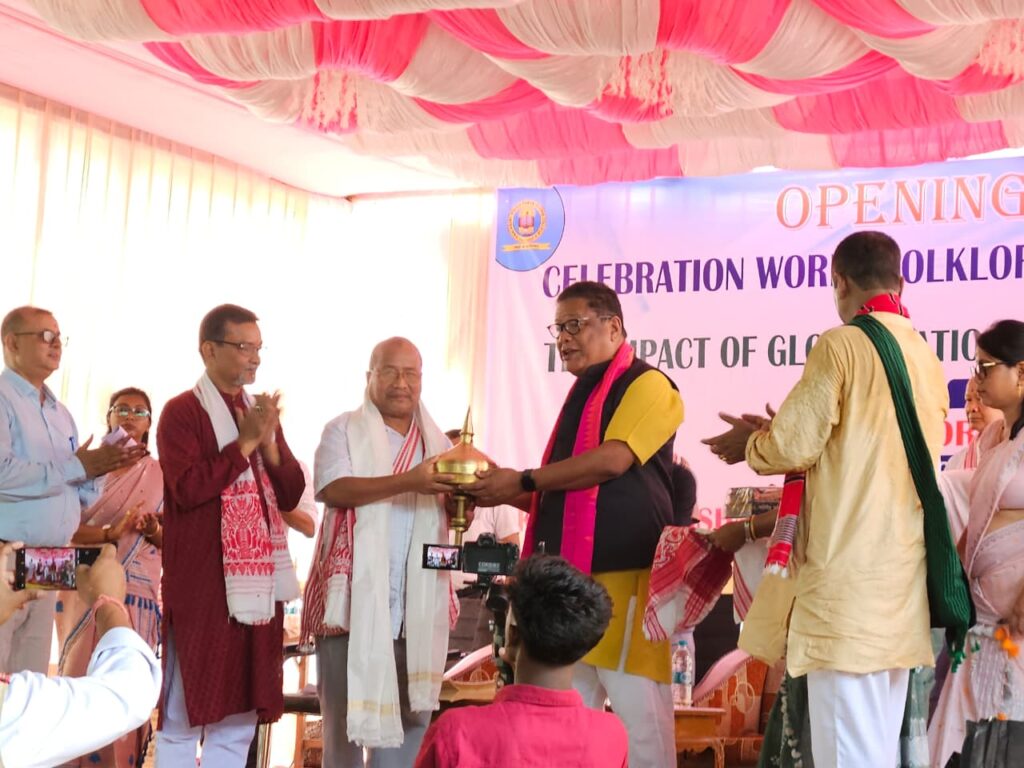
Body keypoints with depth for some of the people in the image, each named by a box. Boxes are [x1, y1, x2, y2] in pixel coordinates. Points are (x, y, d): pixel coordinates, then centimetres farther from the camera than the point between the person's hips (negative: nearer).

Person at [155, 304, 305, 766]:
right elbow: (188, 488, -18)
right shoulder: (181, 412, -5)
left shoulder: (263, 411, 16)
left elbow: (291, 495, 11)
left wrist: (270, 443, -4)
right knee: (184, 715, -1)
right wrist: (246, 442, -13)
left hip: (257, 583, 7)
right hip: (201, 585, -6)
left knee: (239, 715, 10)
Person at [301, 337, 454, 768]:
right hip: (352, 596, -4)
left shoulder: (436, 440, 15)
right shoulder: (344, 430, 1)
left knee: (411, 709, 7)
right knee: (346, 708, 1)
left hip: (416, 603, 4)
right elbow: (333, 489, -16)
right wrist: (409, 481, -26)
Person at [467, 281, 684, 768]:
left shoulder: (646, 385, -3)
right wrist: (509, 494, 11)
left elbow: (613, 459, -17)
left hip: (624, 575, -9)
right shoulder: (582, 396, 23)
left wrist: (523, 481, -11)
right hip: (570, 578, 9)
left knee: (638, 710, -7)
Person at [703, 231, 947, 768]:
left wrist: (750, 444, 12)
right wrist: (776, 435, 24)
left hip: (848, 574, -7)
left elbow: (793, 447, -9)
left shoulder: (840, 346, -8)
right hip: (905, 579, 8)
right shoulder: (928, 357, 12)